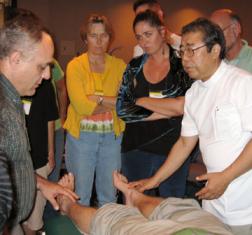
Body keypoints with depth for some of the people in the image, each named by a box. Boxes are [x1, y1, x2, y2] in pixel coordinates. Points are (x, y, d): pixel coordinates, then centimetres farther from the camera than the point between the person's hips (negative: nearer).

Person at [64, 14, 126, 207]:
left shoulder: (120, 66, 4)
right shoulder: (75, 66, -4)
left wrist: (98, 98, -15)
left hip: (112, 135, 2)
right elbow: (81, 105, -15)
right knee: (80, 194, 9)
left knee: (109, 194, 14)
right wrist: (113, 102, -10)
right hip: (81, 135, -2)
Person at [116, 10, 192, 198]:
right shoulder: (134, 66, 5)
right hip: (136, 148, 3)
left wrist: (142, 101, -9)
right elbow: (122, 109, -4)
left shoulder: (182, 64, -3)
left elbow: (185, 106, -18)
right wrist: (167, 111, -12)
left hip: (173, 148, -2)